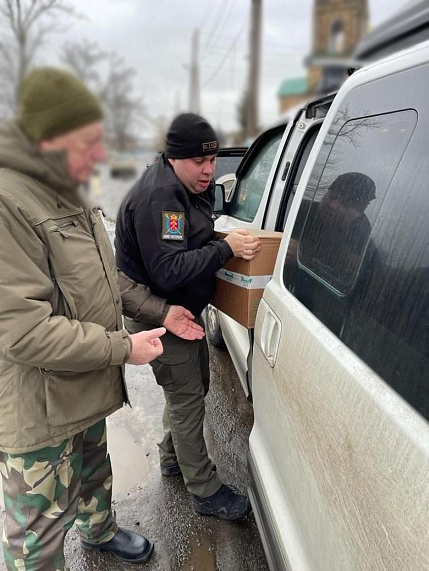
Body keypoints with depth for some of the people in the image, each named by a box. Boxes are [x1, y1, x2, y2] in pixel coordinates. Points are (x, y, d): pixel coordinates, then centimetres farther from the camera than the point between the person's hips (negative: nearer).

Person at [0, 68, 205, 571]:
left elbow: (101, 277, 14)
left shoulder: (63, 193, 7)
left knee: (94, 476, 32)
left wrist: (159, 310, 5)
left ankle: (98, 531, 59)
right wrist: (123, 347, -23)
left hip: (85, 391, 10)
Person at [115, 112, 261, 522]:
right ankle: (205, 492, 18)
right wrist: (227, 248, -29)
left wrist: (233, 237, -1)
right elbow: (169, 271, -31)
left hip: (182, 309, 10)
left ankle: (172, 457, 43)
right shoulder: (157, 197, -25)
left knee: (192, 387, 21)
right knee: (187, 397, 0)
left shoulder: (191, 189, 8)